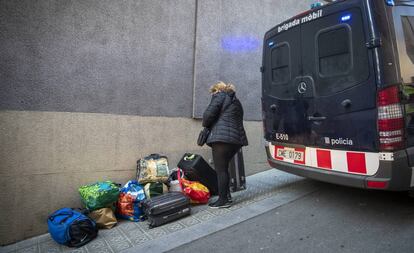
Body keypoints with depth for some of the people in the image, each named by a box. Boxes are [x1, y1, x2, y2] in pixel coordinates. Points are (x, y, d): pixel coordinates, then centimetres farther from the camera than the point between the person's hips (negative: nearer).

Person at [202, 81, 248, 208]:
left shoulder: (220, 96, 3)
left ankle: (223, 200, 1)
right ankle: (227, 195, 22)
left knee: (220, 169, -3)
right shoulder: (236, 101, 29)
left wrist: (206, 125, 12)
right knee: (224, 167, 18)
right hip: (236, 139, 9)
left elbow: (209, 114, -8)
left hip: (221, 137, -9)